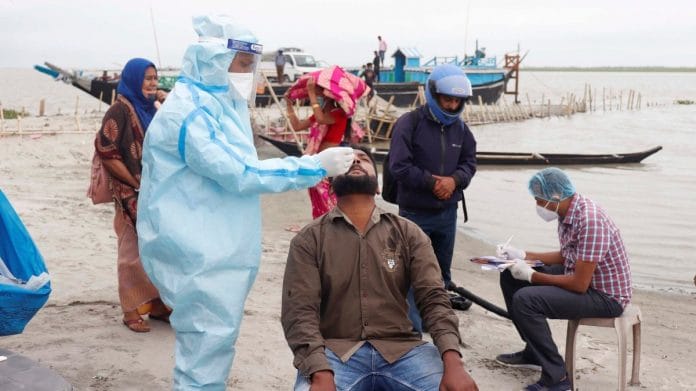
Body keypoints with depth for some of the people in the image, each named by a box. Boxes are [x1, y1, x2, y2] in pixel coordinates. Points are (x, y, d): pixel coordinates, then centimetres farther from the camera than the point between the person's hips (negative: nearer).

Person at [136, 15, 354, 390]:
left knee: (208, 339, 18)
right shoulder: (189, 112, -20)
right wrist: (315, 166, -23)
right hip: (197, 252, -10)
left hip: (213, 246, 10)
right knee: (209, 340, -3)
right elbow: (239, 174, -25)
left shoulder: (215, 104, 11)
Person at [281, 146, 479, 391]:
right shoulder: (309, 240, 4)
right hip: (335, 351, -2)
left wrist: (453, 362, -17)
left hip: (401, 349, 2)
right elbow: (300, 311, -6)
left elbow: (433, 299, 1)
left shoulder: (408, 233, 10)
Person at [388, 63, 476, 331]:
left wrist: (454, 180, -11)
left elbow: (469, 161, 10)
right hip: (415, 213, -6)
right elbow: (399, 166, -18)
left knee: (442, 270, 19)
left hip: (447, 212, 6)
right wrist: (432, 182, -19)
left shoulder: (460, 127, 5)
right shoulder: (409, 123, -14)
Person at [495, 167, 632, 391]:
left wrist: (532, 276, -18)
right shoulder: (567, 212, 0)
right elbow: (565, 256, 16)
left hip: (606, 296, -10)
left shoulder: (590, 221, -29)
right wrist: (522, 255, 6)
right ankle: (534, 352, 21)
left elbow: (580, 284, -28)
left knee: (525, 299, -26)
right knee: (511, 277, 10)